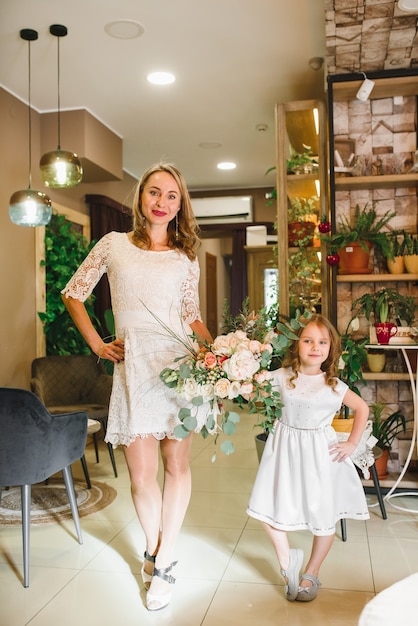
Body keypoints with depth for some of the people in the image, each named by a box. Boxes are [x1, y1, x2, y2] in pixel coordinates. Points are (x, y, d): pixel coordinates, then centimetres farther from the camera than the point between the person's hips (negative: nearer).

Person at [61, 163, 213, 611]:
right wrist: (97, 344, 7)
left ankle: (163, 564, 23)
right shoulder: (114, 245, 8)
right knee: (141, 476, 2)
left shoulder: (186, 258, 11)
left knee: (177, 466, 6)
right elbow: (73, 293, 14)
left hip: (179, 364, 1)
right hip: (133, 367, -1)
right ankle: (152, 551, 29)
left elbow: (192, 317, 12)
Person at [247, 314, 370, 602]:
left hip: (320, 453, -1)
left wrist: (352, 443, 2)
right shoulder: (282, 377, -8)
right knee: (269, 509, 1)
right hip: (286, 449, 1)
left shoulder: (334, 385, -8)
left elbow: (362, 408, 7)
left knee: (325, 516, 8)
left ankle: (312, 573, 33)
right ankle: (287, 559, 29)